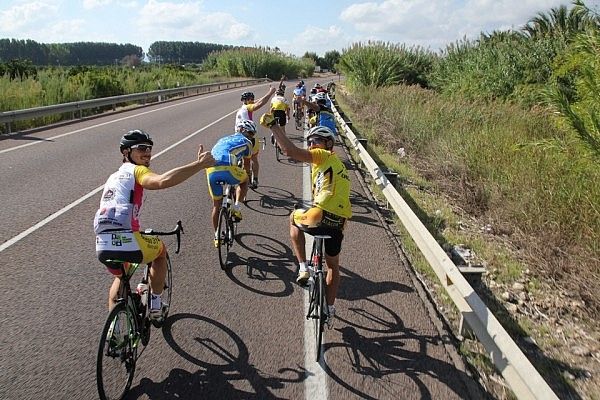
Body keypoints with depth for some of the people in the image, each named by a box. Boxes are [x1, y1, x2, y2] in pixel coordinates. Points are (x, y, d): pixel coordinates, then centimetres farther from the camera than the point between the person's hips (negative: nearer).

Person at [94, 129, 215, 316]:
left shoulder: (113, 176, 26)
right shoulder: (137, 171, 0)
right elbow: (163, 181, -23)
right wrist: (199, 164, -27)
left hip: (102, 247, 8)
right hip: (127, 244, -7)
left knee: (120, 278, 37)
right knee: (161, 249, 26)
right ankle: (155, 303, 28)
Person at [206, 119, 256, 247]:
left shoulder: (223, 139, 36)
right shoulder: (246, 142, 22)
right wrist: (245, 177, 51)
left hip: (211, 171, 5)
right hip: (227, 168, -5)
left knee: (216, 204, 21)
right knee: (245, 180, 30)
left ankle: (216, 237, 25)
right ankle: (237, 207, 12)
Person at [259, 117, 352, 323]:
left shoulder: (324, 156, 1)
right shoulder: (339, 165, 27)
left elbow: (290, 151, -13)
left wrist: (273, 125, -8)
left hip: (321, 217, -8)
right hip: (339, 223, 8)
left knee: (294, 219, 26)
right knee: (333, 265, 27)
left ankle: (303, 268, 18)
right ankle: (330, 308, 36)